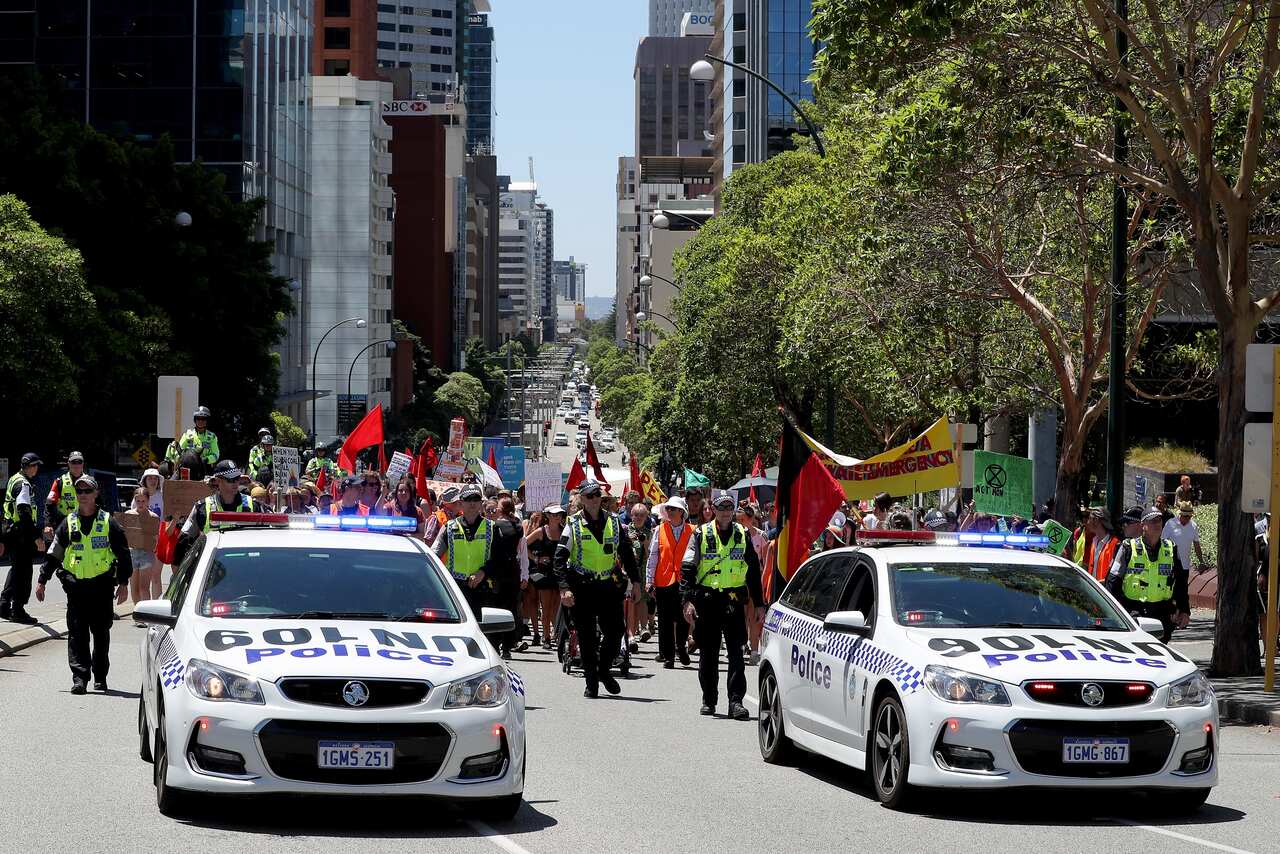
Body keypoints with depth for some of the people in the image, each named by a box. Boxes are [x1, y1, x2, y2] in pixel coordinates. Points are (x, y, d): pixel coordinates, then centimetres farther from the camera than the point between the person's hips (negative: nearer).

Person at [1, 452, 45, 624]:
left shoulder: (14, 480, 16)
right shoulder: (23, 484, -16)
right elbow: (24, 512, -24)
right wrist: (36, 536, -27)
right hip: (21, 533, -10)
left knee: (17, 568, 19)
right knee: (24, 571, -4)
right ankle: (18, 611, -2)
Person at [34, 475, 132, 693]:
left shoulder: (108, 523, 3)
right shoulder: (68, 524, 8)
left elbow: (123, 554, 6)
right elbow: (53, 554, 13)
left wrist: (123, 583, 1)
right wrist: (42, 580, 11)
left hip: (102, 586, -1)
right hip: (76, 586, 1)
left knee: (101, 634, 7)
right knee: (77, 634, -6)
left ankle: (100, 677, 17)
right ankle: (79, 677, -8)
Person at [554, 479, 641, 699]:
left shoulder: (613, 523, 7)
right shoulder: (573, 525, -3)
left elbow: (627, 554, 15)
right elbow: (560, 559, -7)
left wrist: (635, 582, 11)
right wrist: (564, 588, -18)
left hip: (610, 587, 2)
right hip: (582, 588, -2)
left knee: (615, 634, -1)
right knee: (587, 638, 1)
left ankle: (604, 670, 23)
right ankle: (591, 682, 11)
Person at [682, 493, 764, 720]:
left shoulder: (742, 535, 10)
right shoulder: (701, 535, 3)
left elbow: (753, 571, 16)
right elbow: (687, 569, 0)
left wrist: (759, 603, 13)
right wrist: (688, 600, -11)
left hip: (734, 600, 0)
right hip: (707, 600, 0)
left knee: (736, 652, -8)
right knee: (708, 653, 7)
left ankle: (736, 701, -10)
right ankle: (709, 701, 18)